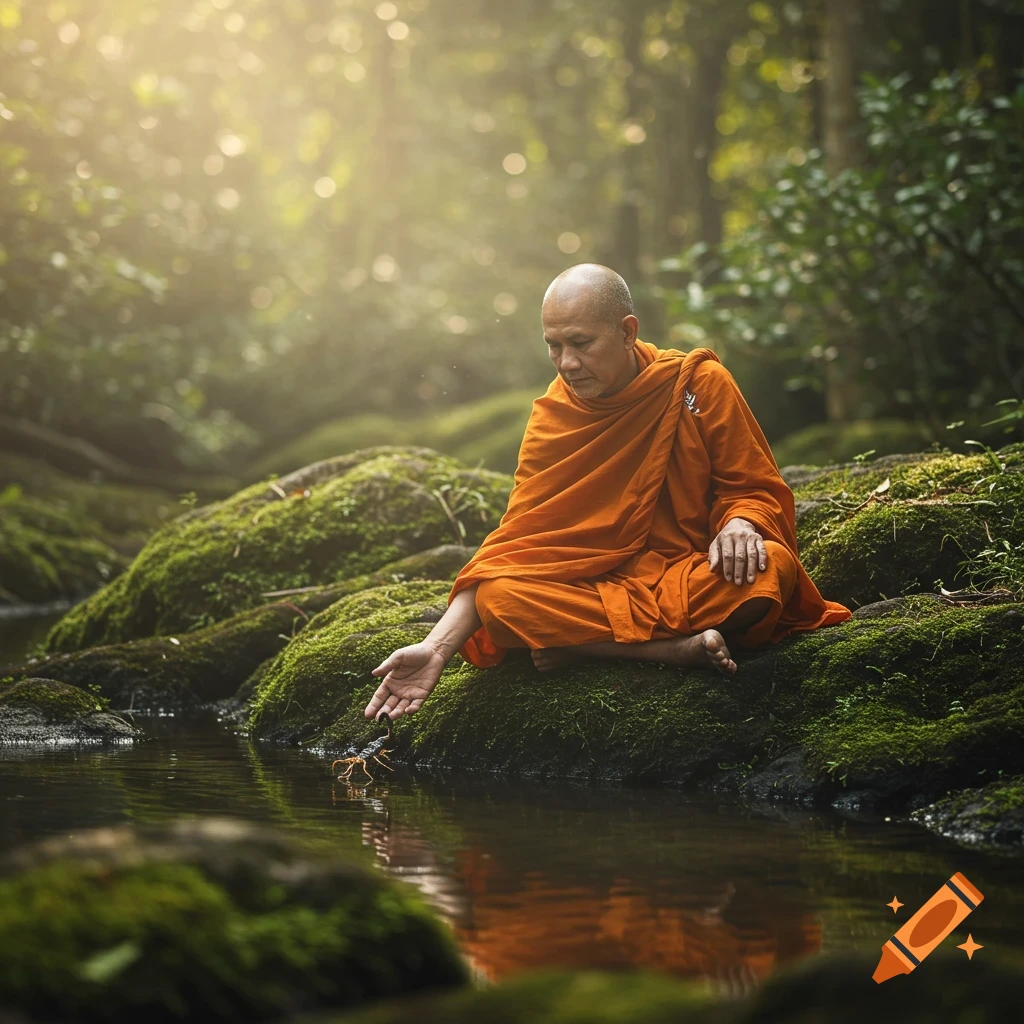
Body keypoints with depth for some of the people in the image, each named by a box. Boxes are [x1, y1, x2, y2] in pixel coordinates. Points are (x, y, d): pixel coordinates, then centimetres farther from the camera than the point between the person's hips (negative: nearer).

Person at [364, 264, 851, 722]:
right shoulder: (551, 418, 0)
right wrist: (437, 648, -14)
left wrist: (740, 525, -23)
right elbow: (514, 540, -4)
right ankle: (679, 647, -28)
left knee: (771, 568, -34)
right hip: (597, 584, 2)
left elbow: (755, 490, 3)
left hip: (692, 578, -1)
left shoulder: (698, 383, -3)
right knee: (499, 596, -29)